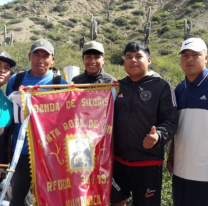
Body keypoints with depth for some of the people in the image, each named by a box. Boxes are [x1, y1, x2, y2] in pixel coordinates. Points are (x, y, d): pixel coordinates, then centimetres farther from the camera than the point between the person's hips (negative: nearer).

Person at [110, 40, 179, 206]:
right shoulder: (118, 86, 7)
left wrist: (158, 136, -29)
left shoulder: (161, 86, -5)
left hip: (148, 161, -4)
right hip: (118, 158, 4)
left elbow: (171, 121, -9)